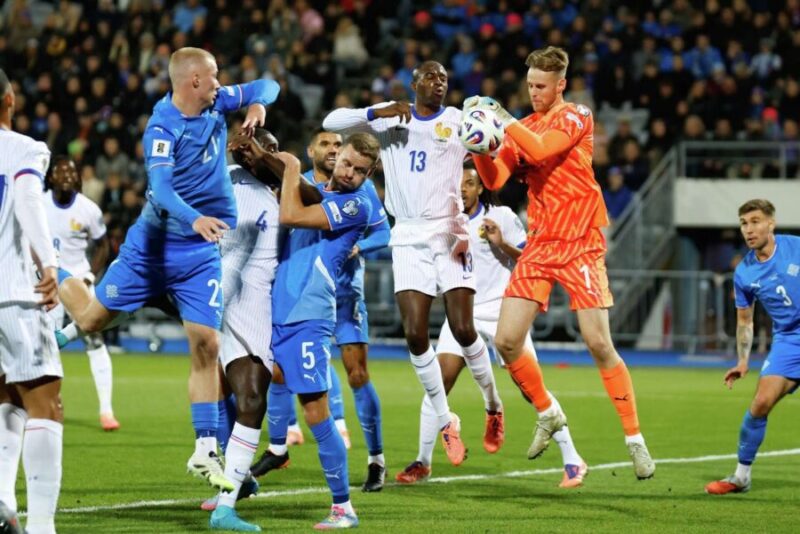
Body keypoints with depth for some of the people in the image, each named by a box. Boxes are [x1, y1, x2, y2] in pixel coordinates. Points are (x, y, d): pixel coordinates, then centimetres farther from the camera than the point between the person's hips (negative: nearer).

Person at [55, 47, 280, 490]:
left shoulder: (216, 104, -1)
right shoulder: (162, 128, -19)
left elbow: (266, 86, 14)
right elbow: (160, 188, -32)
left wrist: (258, 103, -9)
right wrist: (195, 219, -49)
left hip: (201, 254, 4)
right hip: (153, 245, -4)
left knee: (206, 346, -6)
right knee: (93, 321, 8)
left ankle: (205, 453, -1)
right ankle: (54, 279, 43)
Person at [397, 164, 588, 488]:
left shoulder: (501, 217, -3)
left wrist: (502, 243, -18)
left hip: (502, 312, -3)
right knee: (438, 384, -10)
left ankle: (572, 462, 0)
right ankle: (423, 462, 1)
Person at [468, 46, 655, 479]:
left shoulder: (575, 118, -4)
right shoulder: (522, 127, 13)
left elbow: (540, 149, -23)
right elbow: (494, 179, 1)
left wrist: (501, 117, -18)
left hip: (580, 246, -5)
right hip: (538, 247, 5)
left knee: (599, 345, -11)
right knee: (507, 342, -5)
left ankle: (635, 440, -1)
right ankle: (547, 415, 19)